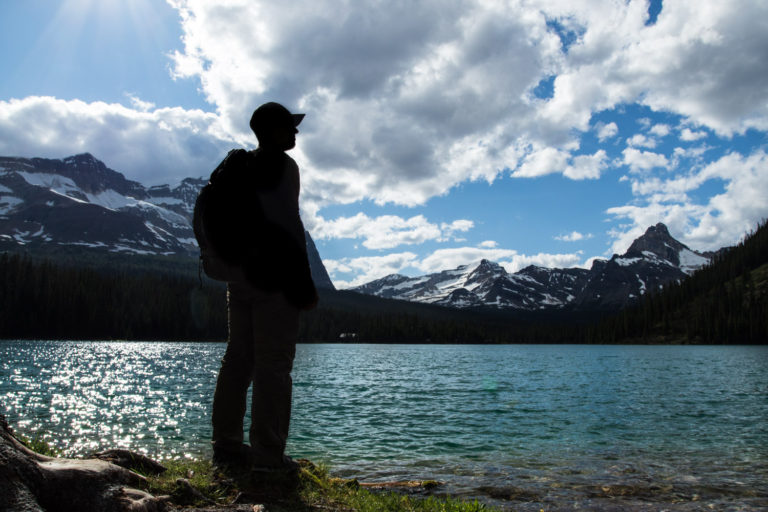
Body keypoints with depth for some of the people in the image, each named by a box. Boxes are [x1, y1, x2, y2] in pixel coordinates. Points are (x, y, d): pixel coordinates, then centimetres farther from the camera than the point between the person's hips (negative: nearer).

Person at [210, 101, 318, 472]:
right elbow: (287, 228, -16)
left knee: (238, 359, 11)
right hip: (273, 278, -9)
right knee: (273, 363, -5)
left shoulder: (239, 168, 19)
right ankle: (268, 455, -2)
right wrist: (303, 286, -14)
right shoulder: (281, 166, -7)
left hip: (241, 276, 9)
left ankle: (227, 448, 17)